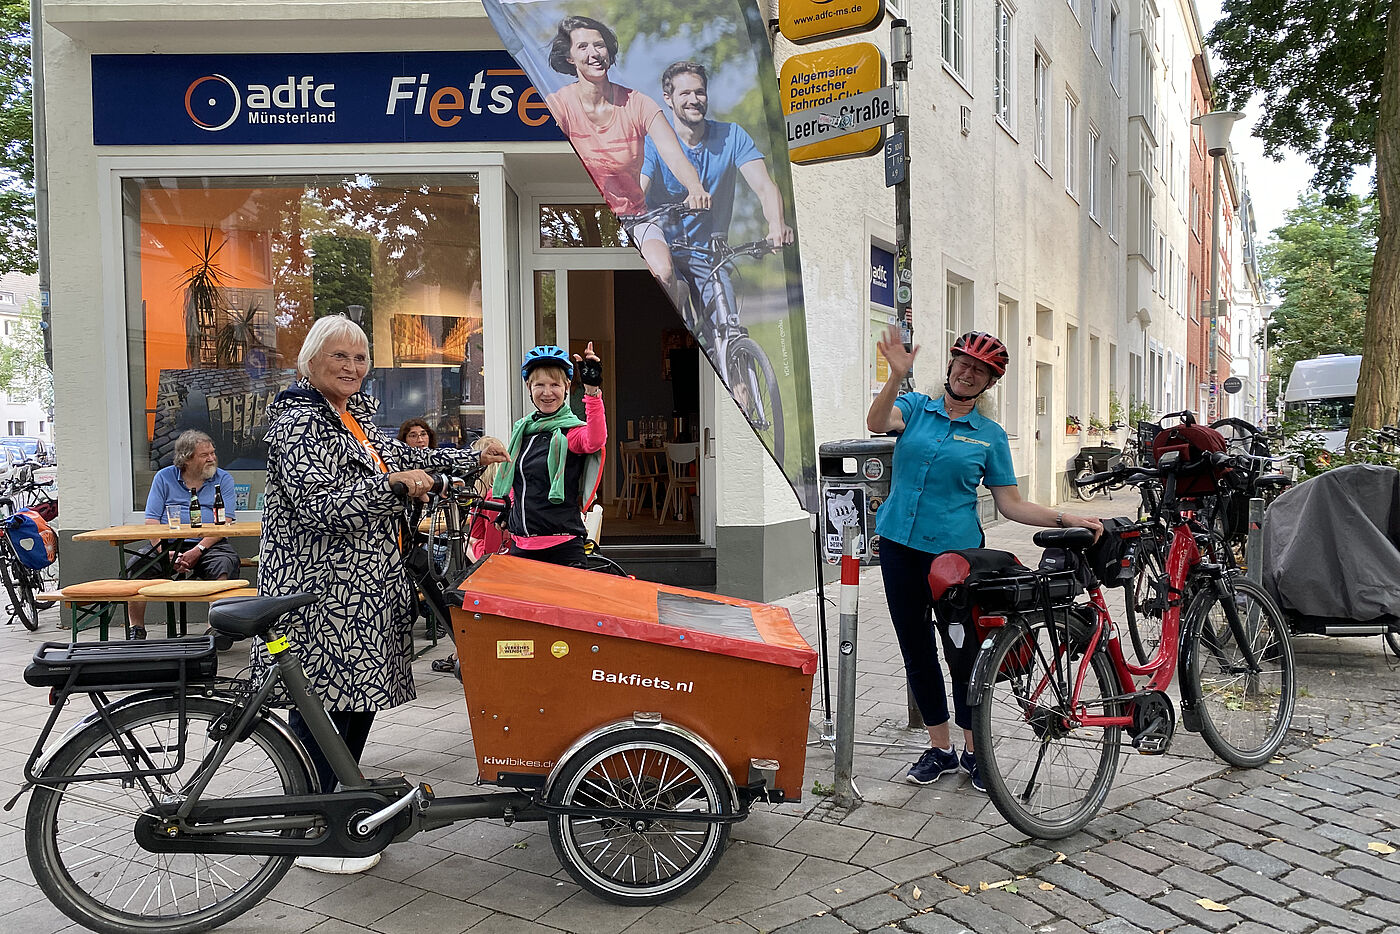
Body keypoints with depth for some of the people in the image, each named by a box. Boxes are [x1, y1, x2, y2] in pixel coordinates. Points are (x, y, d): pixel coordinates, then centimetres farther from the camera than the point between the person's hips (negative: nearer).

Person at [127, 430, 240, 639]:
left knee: (223, 563, -32)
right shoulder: (164, 478, 10)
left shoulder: (223, 479, 7)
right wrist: (167, 553, -15)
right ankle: (136, 630, -10)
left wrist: (198, 551, -19)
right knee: (137, 564, -22)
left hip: (209, 544, -2)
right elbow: (152, 521, 2)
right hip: (168, 544, 2)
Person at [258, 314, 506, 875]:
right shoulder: (299, 421, -12)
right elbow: (317, 506, -23)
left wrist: (471, 458, 28)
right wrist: (391, 485, -28)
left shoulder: (355, 414, 17)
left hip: (364, 586, 9)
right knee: (321, 705, -3)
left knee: (359, 696, 15)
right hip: (319, 590, -9)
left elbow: (402, 459, 29)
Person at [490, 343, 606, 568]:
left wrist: (592, 388, -42)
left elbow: (595, 440, -32)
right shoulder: (521, 430, 12)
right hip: (520, 544, 6)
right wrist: (507, 510, 15)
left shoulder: (572, 431, -6)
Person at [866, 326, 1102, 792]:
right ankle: (941, 749, 25)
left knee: (964, 653, 2)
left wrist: (1067, 519, -8)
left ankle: (975, 752, 22)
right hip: (900, 546, 2)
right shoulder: (915, 407, 5)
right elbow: (877, 423, -18)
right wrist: (897, 376, -33)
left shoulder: (990, 435, 4)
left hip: (955, 550, -1)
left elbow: (1011, 504, 3)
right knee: (917, 652, 10)